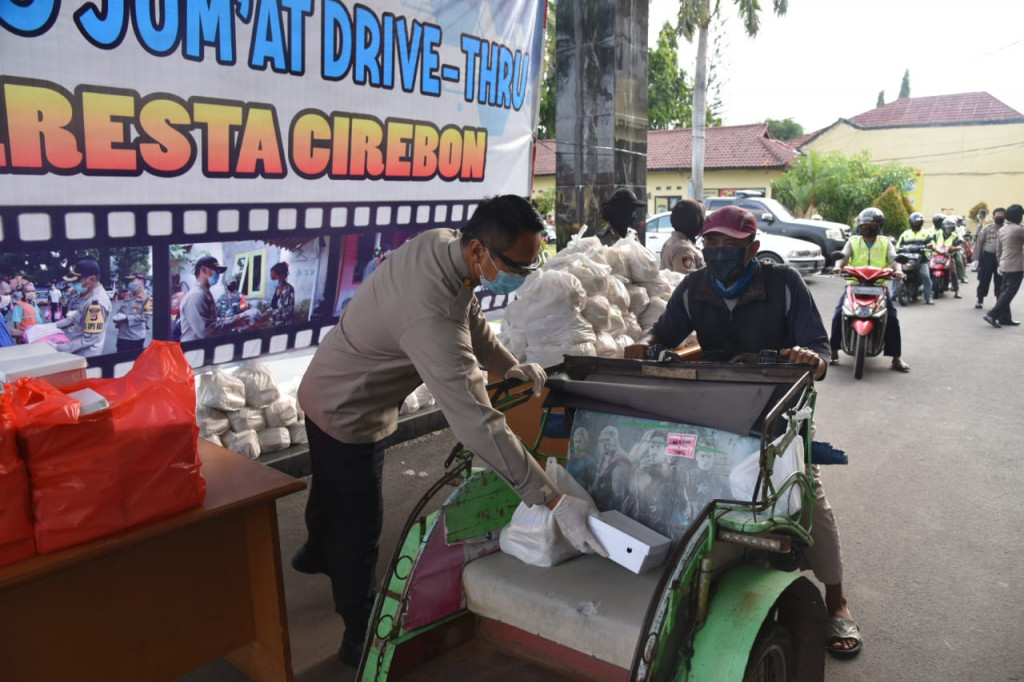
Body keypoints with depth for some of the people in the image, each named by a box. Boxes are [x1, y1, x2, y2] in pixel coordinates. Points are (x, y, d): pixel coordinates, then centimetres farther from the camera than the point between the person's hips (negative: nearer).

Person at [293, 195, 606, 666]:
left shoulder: (441, 240, -15)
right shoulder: (433, 317, -42)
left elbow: (470, 319, 4)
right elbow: (476, 423, -45)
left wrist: (510, 367, -2)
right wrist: (556, 501, -43)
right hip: (348, 415, -9)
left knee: (330, 487, 32)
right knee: (359, 521, 7)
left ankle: (318, 553, 60)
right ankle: (359, 636, 27)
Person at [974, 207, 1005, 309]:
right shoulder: (987, 228, 3)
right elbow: (980, 242, 5)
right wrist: (979, 256, 1)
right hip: (987, 256, -1)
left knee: (1000, 281, 7)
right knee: (984, 279, 3)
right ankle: (980, 300, 12)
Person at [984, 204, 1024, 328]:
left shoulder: (1002, 229, 10)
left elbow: (998, 249, 15)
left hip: (1005, 265, 8)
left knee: (1005, 291, 11)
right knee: (1009, 293, -6)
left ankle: (1005, 318, 14)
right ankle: (992, 315, -12)